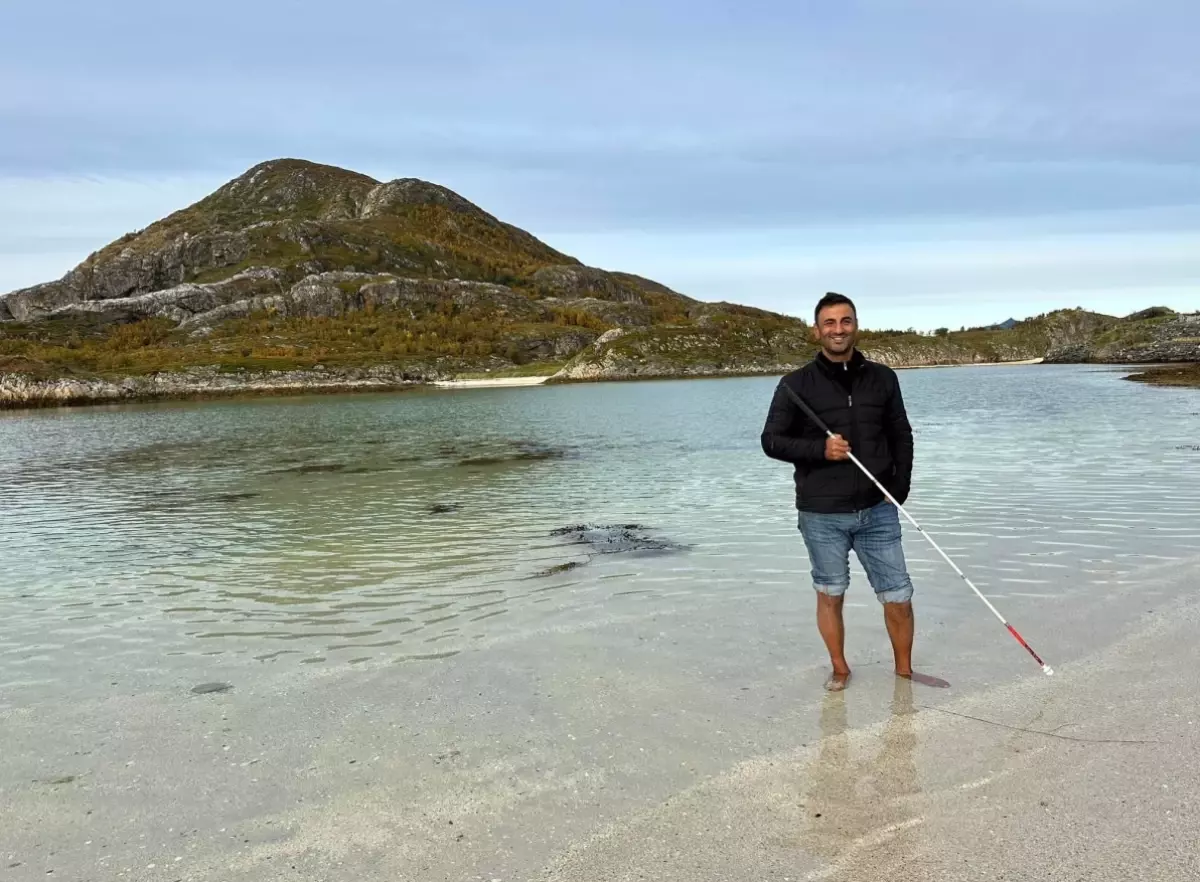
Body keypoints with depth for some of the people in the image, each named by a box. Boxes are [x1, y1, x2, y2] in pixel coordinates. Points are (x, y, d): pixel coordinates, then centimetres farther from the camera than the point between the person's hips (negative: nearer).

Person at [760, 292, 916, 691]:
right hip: (821, 514, -2)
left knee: (898, 595, 6)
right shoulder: (796, 384, -4)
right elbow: (772, 440, -2)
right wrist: (819, 449, -17)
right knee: (830, 594, 11)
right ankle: (840, 670, 29)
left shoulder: (882, 378, 6)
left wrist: (900, 485, 1)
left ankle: (904, 670, 26)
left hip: (878, 510, 2)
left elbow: (901, 436, 13)